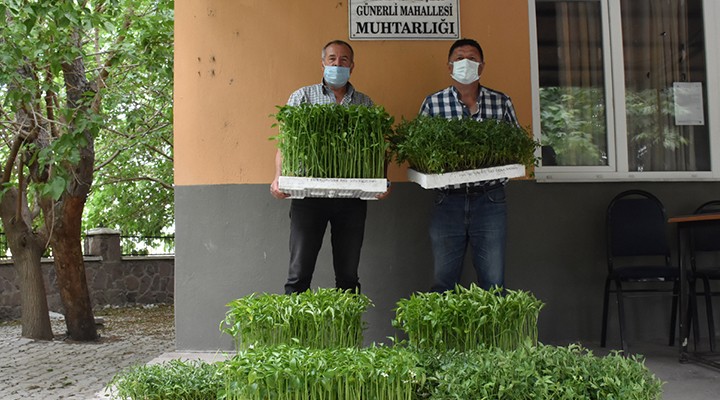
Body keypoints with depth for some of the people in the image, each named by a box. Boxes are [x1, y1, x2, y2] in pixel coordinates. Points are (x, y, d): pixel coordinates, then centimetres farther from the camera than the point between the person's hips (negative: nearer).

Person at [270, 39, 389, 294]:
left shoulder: (365, 104, 12)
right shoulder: (303, 97, 7)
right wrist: (279, 178, -16)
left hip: (352, 197, 2)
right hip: (308, 194, -2)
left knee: (348, 274, 10)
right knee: (300, 272, 1)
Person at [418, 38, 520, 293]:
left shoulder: (501, 102, 6)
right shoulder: (432, 103, 3)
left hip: (490, 200, 1)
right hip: (447, 201, 0)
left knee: (494, 284, 6)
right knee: (443, 283, 9)